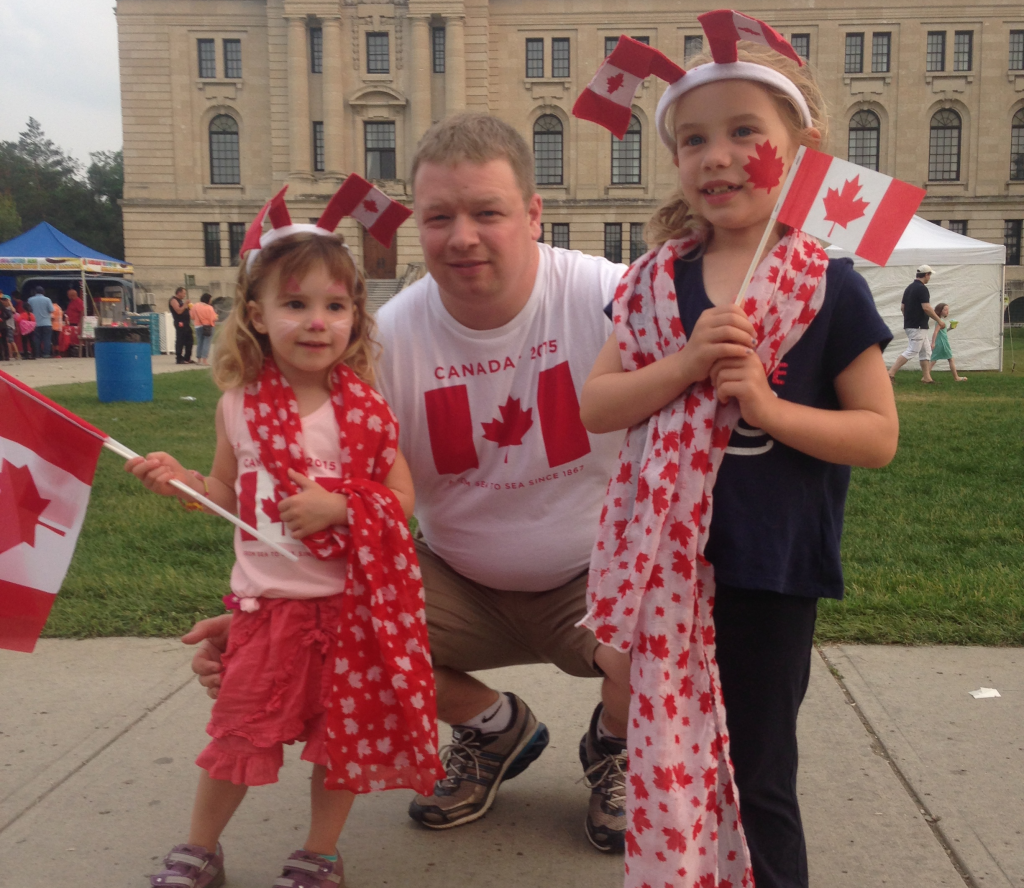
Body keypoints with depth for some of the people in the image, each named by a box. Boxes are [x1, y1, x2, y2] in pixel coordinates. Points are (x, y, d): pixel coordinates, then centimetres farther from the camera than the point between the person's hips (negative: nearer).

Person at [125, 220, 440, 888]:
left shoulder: (365, 407, -6)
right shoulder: (240, 405, -1)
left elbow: (401, 497, -5)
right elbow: (231, 494, 11)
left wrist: (339, 506, -20)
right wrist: (180, 479, -6)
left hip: (350, 601, -1)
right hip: (267, 600, 1)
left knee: (344, 732, 10)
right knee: (240, 729, 8)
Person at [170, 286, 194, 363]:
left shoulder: (180, 301, 22)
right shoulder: (174, 300, -8)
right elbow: (178, 311, -20)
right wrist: (185, 305, -15)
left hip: (186, 323, 10)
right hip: (180, 323, -10)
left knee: (188, 341, 11)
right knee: (180, 342, -9)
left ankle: (187, 358, 18)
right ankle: (179, 359, -7)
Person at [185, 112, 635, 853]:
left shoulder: (609, 297, -18)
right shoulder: (388, 338, -10)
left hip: (597, 575, -2)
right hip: (461, 583, 3)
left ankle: (615, 744, 12)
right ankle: (494, 727, 14)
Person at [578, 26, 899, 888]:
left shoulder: (831, 287, -6)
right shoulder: (656, 279, 3)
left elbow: (879, 435, -6)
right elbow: (595, 408, -1)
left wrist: (767, 405, -19)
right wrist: (685, 366, -17)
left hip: (772, 567, -3)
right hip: (670, 563, 3)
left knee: (757, 778, 11)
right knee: (673, 761, 15)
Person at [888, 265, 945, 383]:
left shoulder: (909, 288, 13)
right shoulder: (922, 288, -14)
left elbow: (902, 307, 16)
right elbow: (926, 308, -21)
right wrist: (939, 320, -13)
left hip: (909, 324, 10)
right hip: (918, 326, -10)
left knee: (926, 352, 14)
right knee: (911, 351, -10)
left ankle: (927, 377, 14)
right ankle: (891, 373, -15)